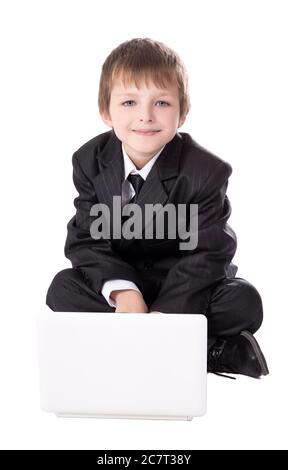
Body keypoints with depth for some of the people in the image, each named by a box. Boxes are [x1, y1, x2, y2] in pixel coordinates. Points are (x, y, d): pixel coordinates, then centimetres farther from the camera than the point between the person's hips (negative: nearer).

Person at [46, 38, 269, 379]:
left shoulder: (206, 171, -20)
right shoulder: (89, 162, -11)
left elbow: (207, 254, -19)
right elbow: (85, 240, -12)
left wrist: (165, 311, -31)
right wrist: (122, 291, -29)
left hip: (182, 282, -3)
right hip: (119, 276, 3)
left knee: (244, 303, -27)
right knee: (63, 289, -24)